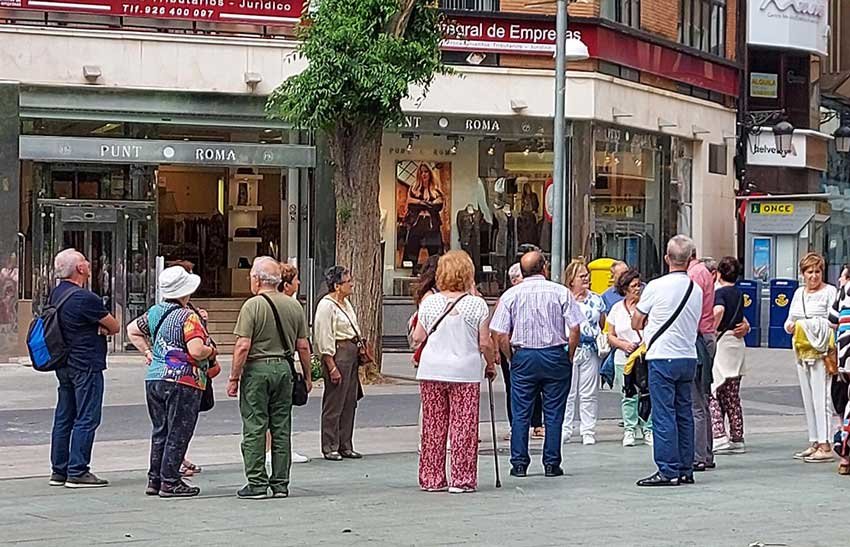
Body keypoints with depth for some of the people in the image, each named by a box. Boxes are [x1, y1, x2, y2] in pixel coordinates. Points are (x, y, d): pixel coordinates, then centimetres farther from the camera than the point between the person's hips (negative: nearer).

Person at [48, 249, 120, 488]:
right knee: (86, 419, -4)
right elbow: (114, 327, -10)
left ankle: (58, 471, 15)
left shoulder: (55, 294, 8)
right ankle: (77, 472, -5)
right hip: (86, 365, -9)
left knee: (63, 417, 12)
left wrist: (97, 328, 1)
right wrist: (102, 328, 10)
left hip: (63, 364, 9)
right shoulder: (85, 298, -19)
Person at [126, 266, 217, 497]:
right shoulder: (188, 317, -15)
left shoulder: (155, 312, 9)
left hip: (154, 378, 8)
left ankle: (154, 479, 19)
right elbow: (196, 351, -25)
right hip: (182, 381, -8)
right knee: (178, 433, 0)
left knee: (160, 431, 15)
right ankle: (170, 482, 2)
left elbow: (132, 330, 22)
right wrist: (211, 351, -5)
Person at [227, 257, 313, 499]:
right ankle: (280, 484, 12)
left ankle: (257, 484, 1)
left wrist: (234, 378, -7)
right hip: (284, 369, 5)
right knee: (282, 429, 9)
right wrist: (307, 376, 17)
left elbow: (243, 346, -14)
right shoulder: (294, 305, 6)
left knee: (255, 429, 0)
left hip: (257, 369, -5)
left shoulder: (252, 306, -10)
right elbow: (303, 346, 8)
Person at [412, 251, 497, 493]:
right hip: (466, 372, -3)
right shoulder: (477, 304, -5)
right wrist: (491, 365, 11)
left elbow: (417, 338, 5)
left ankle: (431, 478, 13)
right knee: (464, 427, 3)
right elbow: (485, 343, -5)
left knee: (433, 426, 9)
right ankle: (462, 479, 3)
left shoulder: (429, 302, 2)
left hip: (432, 371, 3)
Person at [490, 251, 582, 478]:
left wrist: (512, 358, 8)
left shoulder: (511, 295, 0)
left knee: (520, 413, 6)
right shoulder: (561, 292, -2)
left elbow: (500, 334, -4)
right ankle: (552, 464, 7)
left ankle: (519, 463, 7)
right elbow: (575, 329, -6)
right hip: (555, 355, -1)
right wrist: (569, 357, 5)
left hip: (523, 356, 1)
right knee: (553, 412, 5)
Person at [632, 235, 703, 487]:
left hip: (662, 357, -6)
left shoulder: (656, 287, -10)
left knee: (664, 414, -5)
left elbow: (636, 323, 0)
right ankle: (686, 470, 13)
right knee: (684, 413, 11)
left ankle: (668, 471, -7)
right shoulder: (697, 290, 6)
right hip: (689, 357, 6)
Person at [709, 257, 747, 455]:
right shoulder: (739, 294, 14)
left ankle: (719, 437, -13)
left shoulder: (720, 292, -10)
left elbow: (719, 310, -30)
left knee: (713, 394, -4)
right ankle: (737, 439, 12)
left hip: (722, 343, -8)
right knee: (732, 396, 12)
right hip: (738, 343, 8)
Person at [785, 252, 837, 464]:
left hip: (821, 352, -7)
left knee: (820, 398, -11)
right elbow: (790, 322, 21)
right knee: (808, 399, 9)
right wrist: (790, 326, -1)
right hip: (802, 351, 7)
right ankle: (814, 443, 14)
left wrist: (810, 326, -20)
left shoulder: (829, 292, -4)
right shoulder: (799, 293, 16)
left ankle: (825, 446, -11)